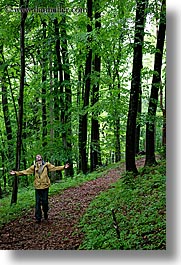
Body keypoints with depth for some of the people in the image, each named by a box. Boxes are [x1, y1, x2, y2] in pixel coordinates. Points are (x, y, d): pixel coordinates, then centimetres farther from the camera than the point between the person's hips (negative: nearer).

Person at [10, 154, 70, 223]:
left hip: (45, 186, -1)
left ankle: (45, 214, 28)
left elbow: (55, 168, 3)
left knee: (45, 202, 4)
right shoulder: (34, 167, 6)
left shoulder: (46, 165, 3)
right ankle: (38, 218, 10)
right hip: (37, 187, 1)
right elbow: (25, 171, 7)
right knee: (38, 203, 2)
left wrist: (64, 167, -5)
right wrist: (16, 173, 2)